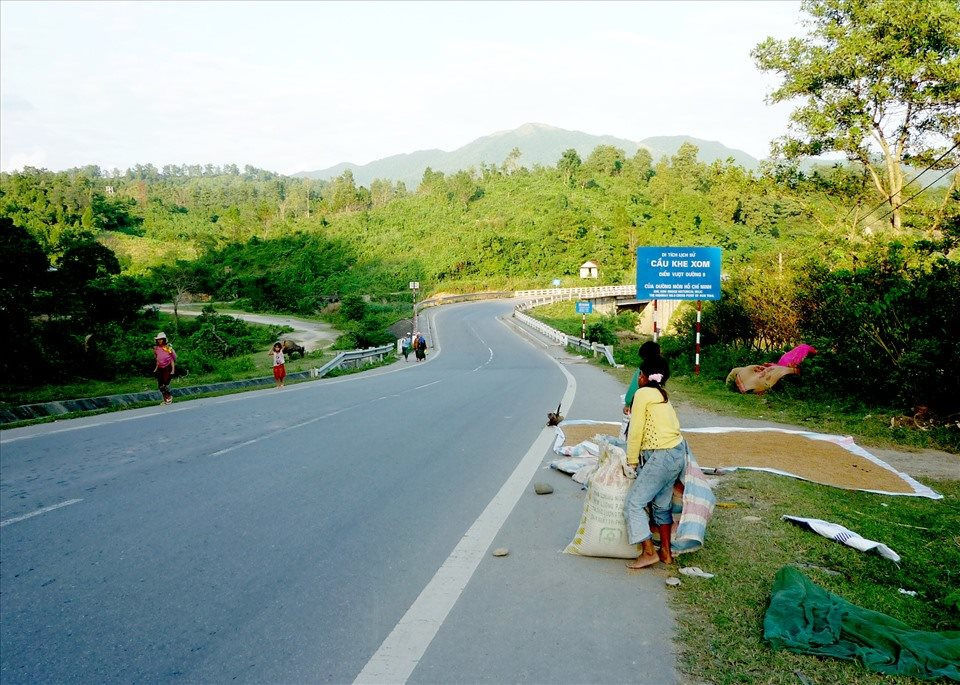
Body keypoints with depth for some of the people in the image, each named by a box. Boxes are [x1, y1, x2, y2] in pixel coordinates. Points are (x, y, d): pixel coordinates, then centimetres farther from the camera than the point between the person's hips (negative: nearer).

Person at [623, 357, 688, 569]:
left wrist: (632, 462, -2)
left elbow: (636, 432, -10)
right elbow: (674, 425, 15)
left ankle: (648, 552, -2)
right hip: (678, 451, 10)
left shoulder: (643, 394, -9)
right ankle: (666, 552, 24)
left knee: (633, 503, -3)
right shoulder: (662, 395, 17)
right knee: (662, 505, 18)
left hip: (662, 457, -9)